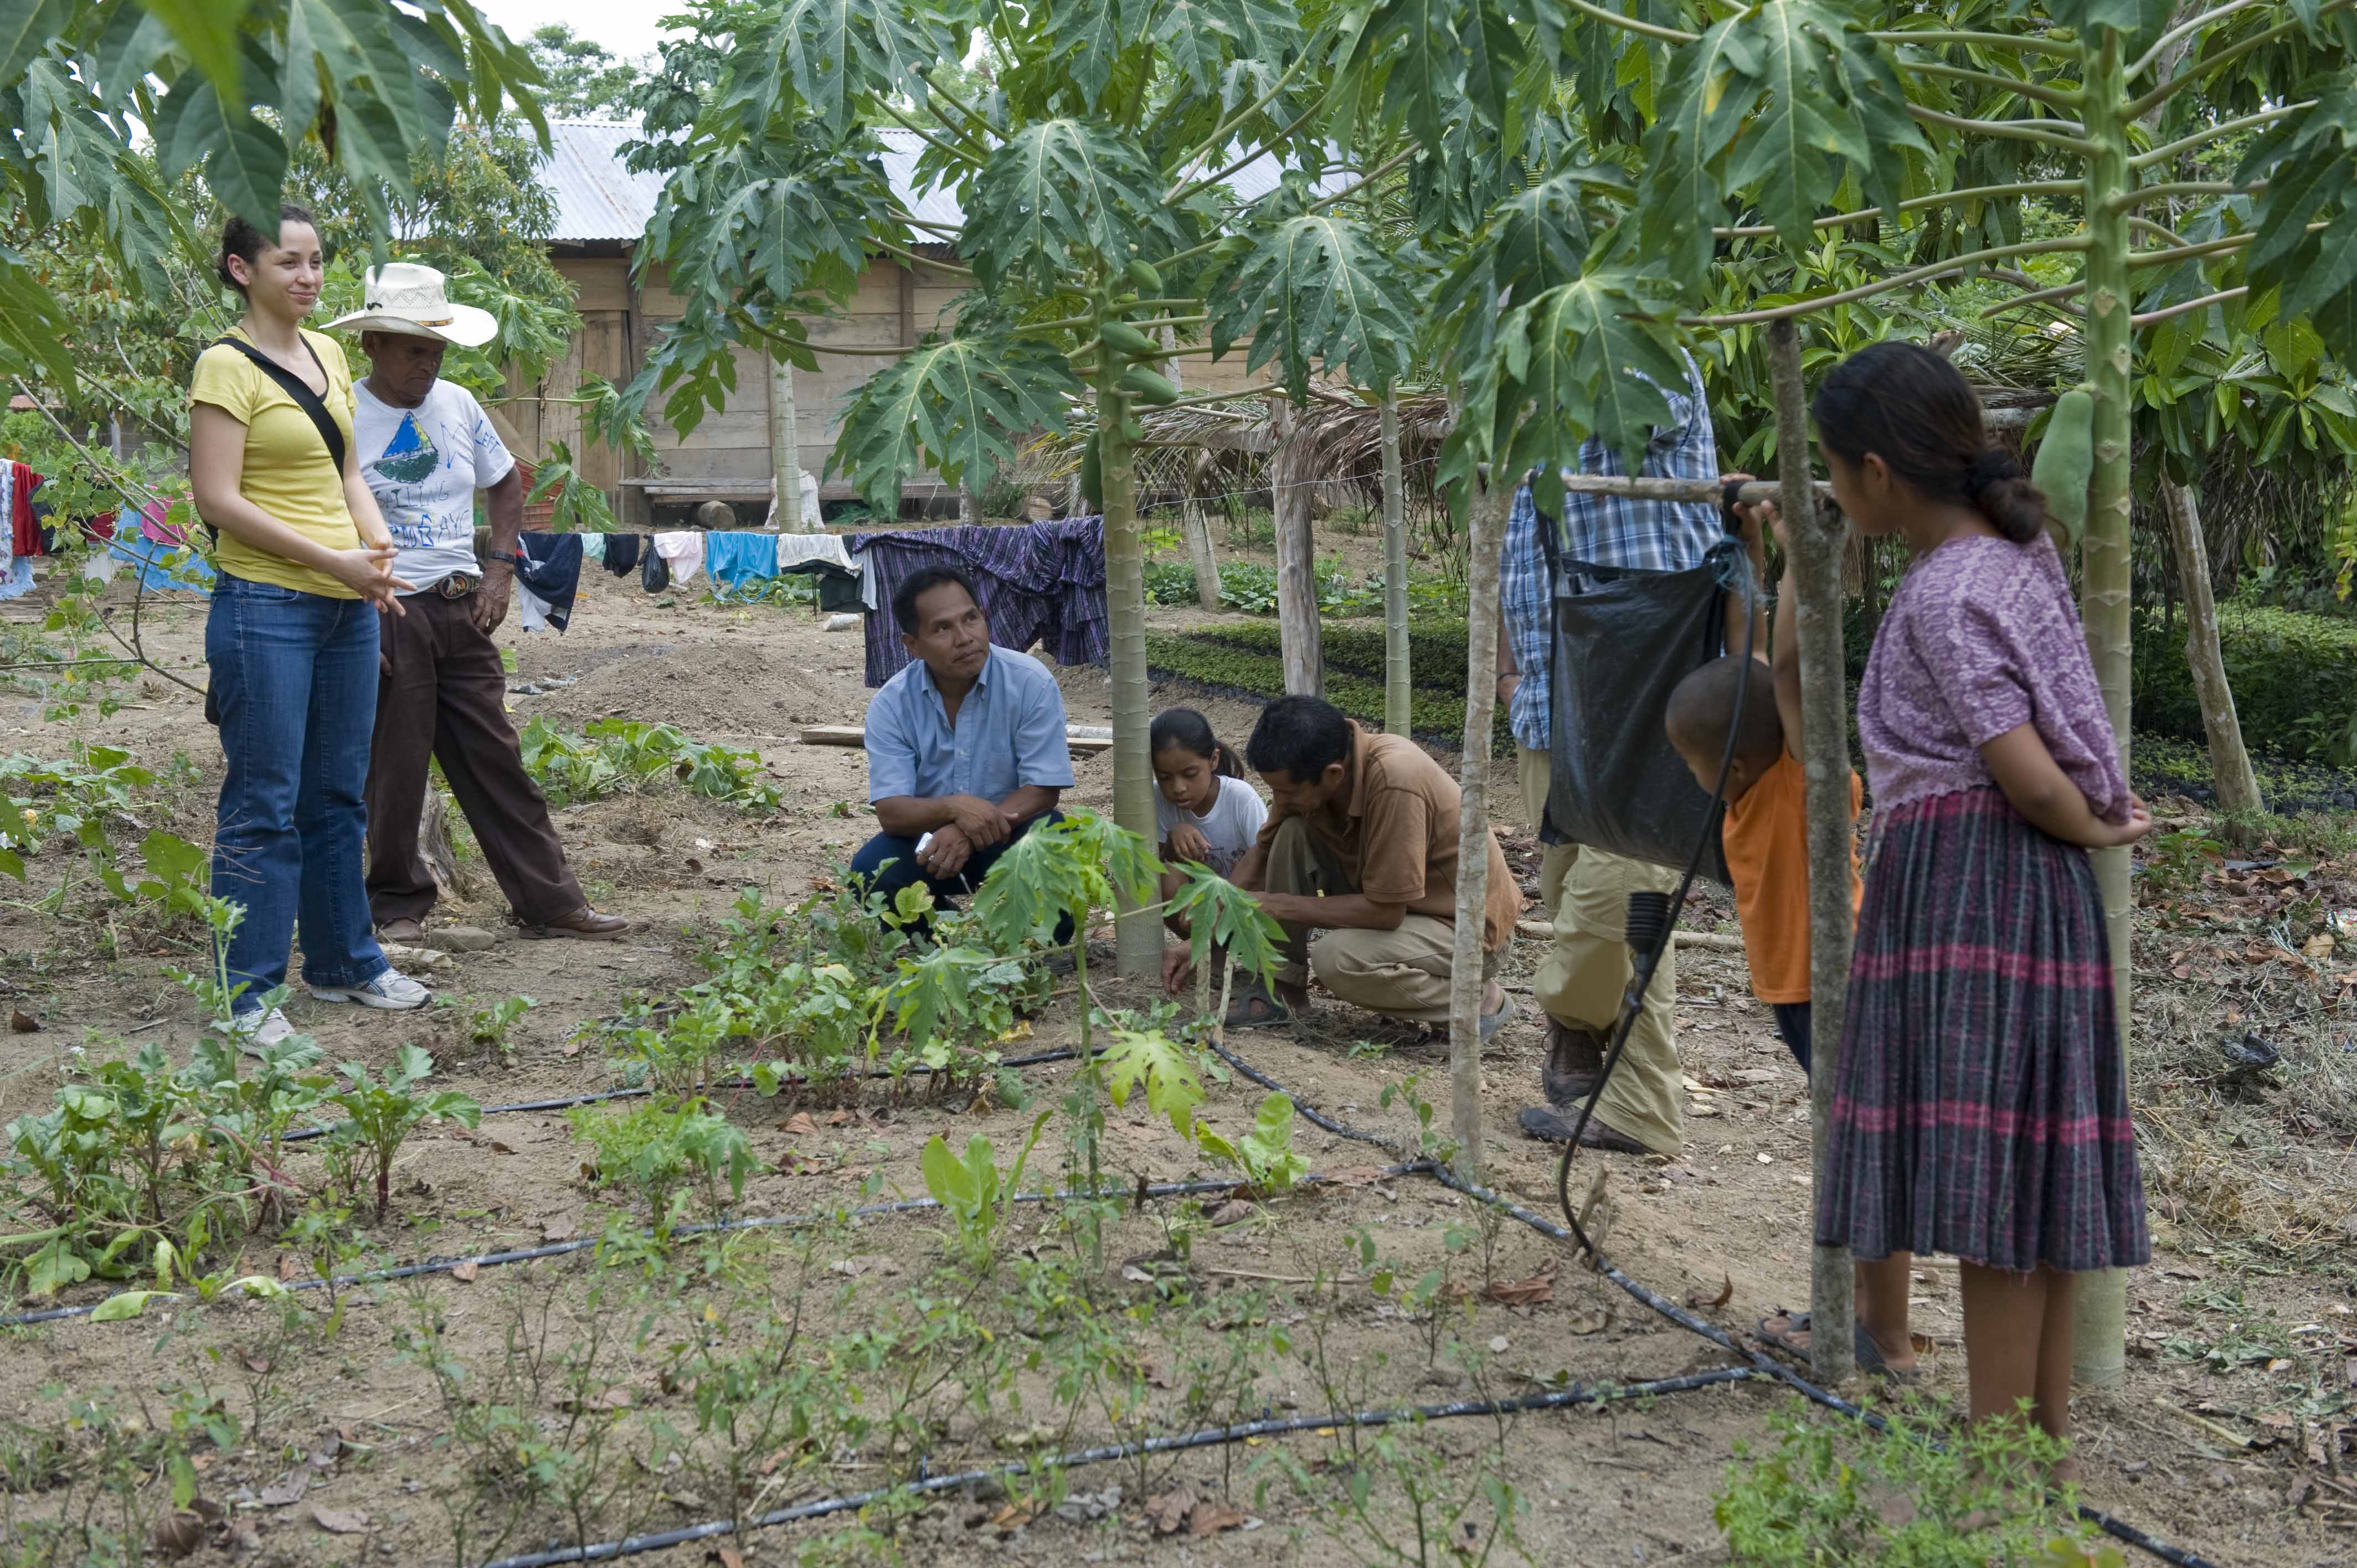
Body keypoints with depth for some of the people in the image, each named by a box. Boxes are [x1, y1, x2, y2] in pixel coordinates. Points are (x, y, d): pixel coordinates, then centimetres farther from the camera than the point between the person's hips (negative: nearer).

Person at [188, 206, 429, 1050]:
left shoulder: (328, 354, 14)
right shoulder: (227, 366, -9)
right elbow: (219, 499, -14)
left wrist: (379, 550, 0)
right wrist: (335, 561, -17)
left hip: (347, 608, 7)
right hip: (265, 606, -7)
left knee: (338, 793, 15)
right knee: (265, 805, -4)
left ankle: (344, 962, 27)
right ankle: (245, 994, 4)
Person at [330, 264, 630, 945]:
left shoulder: (457, 404, 9)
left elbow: (506, 483, 22)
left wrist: (500, 568, 9)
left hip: (461, 607, 5)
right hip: (386, 613, -5)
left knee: (496, 759, 8)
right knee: (394, 768, 2)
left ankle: (551, 901, 11)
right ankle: (399, 906, 18)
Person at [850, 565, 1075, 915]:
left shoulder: (1031, 683, -16)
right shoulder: (891, 704, -11)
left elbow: (1043, 791, -17)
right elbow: (890, 813, -17)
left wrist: (969, 833, -32)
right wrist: (955, 807, -38)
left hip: (1011, 833, -2)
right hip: (930, 835, 2)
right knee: (871, 872, -28)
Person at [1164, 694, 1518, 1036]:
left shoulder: (1395, 782, -34)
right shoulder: (1307, 770, -11)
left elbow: (1385, 911, -28)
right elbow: (1263, 852, 4)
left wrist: (1275, 905, -20)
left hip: (1470, 925, -7)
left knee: (1338, 960, -30)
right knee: (1292, 832, -9)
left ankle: (1480, 998, -8)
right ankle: (1282, 990, 0)